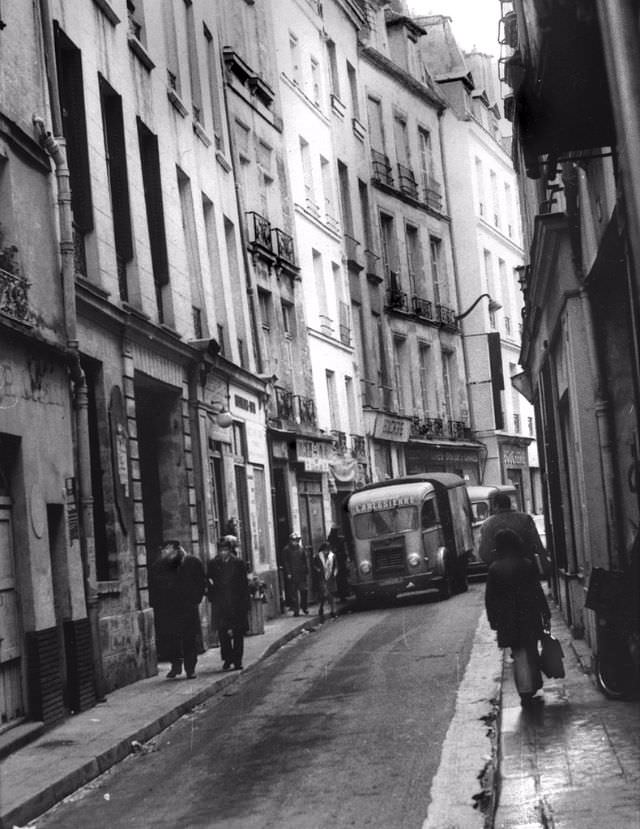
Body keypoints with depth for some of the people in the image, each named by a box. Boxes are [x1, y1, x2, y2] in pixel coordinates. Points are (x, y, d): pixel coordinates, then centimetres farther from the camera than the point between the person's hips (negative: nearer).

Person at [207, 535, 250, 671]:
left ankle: (227, 658, 2)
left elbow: (208, 583, 1)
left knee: (222, 631, 11)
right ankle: (237, 661, 3)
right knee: (238, 633, 7)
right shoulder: (238, 563, -6)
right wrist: (246, 602, 3)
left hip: (219, 603, 1)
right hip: (237, 602, -1)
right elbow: (244, 584, -4)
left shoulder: (212, 563, -1)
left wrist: (211, 598, 11)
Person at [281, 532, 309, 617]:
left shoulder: (301, 548, 9)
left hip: (301, 574, 3)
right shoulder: (287, 549, -2)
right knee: (293, 593, 0)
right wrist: (288, 573, -10)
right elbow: (285, 562, -3)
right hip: (292, 575, -3)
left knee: (304, 591, -1)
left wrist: (306, 572, 7)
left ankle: (304, 607, 17)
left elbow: (305, 561, 12)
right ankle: (296, 610, 5)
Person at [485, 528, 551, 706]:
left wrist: (493, 620, 7)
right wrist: (545, 614, 1)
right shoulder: (527, 565, -7)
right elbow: (538, 591, -6)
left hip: (507, 619, 0)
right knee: (531, 652, 15)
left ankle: (525, 690, -7)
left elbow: (489, 597, -1)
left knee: (519, 653, 3)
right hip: (529, 616, 0)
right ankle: (534, 685, 26)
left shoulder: (494, 568, -5)